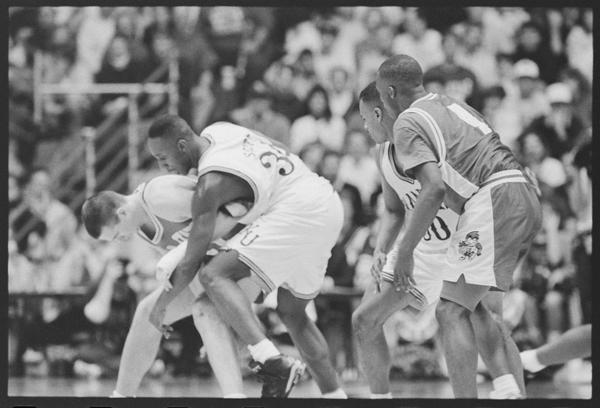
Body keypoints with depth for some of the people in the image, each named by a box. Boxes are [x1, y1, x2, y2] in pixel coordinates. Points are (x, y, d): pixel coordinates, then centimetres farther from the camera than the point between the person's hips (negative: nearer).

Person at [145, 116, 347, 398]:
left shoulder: (211, 185, -13)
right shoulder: (216, 131, 10)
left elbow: (192, 262, -9)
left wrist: (161, 305, 4)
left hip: (298, 212, -10)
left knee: (214, 275, -19)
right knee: (291, 312, 22)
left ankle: (271, 362, -35)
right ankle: (334, 394, 25)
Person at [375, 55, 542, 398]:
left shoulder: (408, 123, 0)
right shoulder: (454, 106, 26)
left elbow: (435, 188, -13)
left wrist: (405, 252, -9)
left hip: (494, 200, -9)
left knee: (452, 311, -9)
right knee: (475, 305, 21)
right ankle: (512, 390, 7)